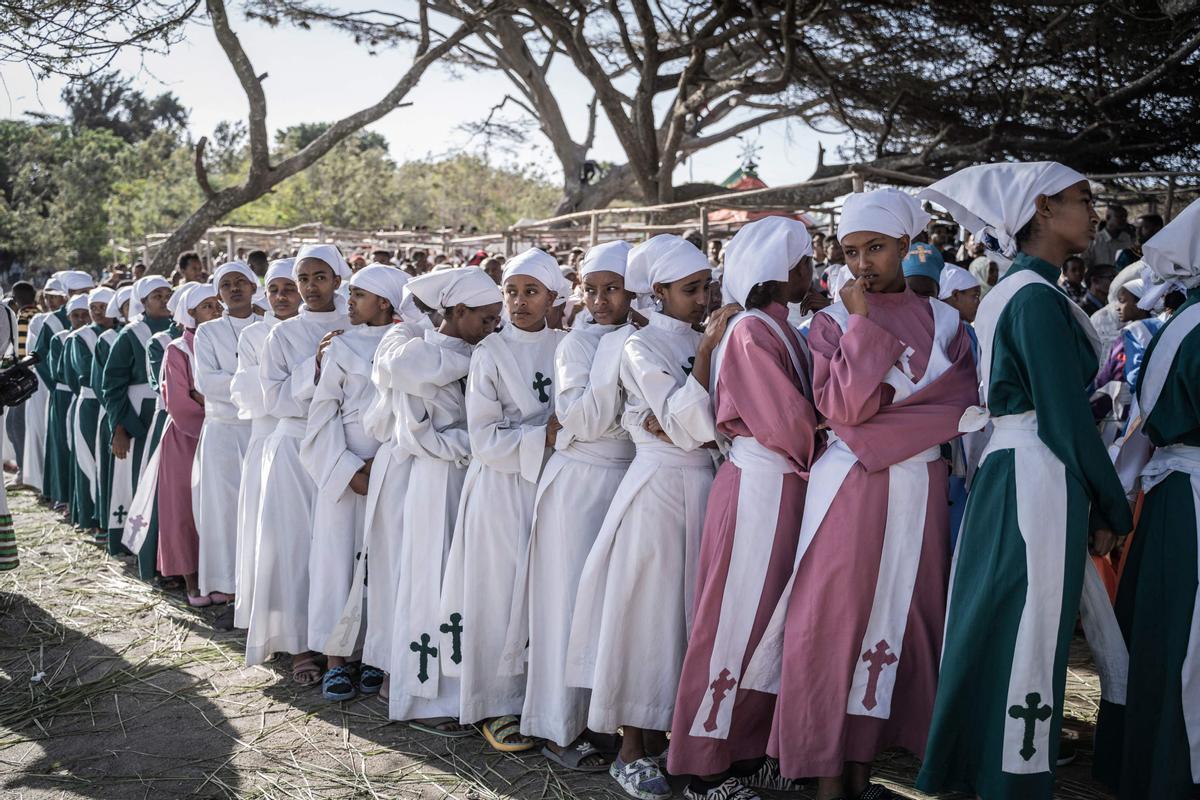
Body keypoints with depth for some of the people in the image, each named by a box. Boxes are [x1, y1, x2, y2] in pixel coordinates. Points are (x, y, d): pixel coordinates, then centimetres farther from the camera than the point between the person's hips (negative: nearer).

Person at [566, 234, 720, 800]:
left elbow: (707, 424, 6)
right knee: (647, 608, -1)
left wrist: (671, 425, -13)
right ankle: (631, 749, 11)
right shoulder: (642, 346, -6)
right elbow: (683, 426, -17)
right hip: (658, 485, -6)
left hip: (703, 484, 6)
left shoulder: (704, 340, 12)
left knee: (688, 608, 10)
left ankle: (659, 737, 24)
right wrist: (706, 353, -22)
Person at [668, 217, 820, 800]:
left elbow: (801, 417, 12)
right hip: (759, 487, -9)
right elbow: (789, 425, -17)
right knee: (737, 625, 0)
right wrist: (818, 448, -1)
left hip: (785, 487, 9)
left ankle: (749, 751, 27)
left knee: (771, 625, 14)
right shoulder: (751, 332, -14)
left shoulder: (782, 331, 14)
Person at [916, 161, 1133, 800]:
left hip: (1001, 473, 10)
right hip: (1040, 481, -10)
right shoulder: (1039, 298, -14)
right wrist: (1112, 511, -7)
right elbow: (1067, 419, -16)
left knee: (994, 628, 16)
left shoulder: (1006, 293, 16)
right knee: (1028, 638, -1)